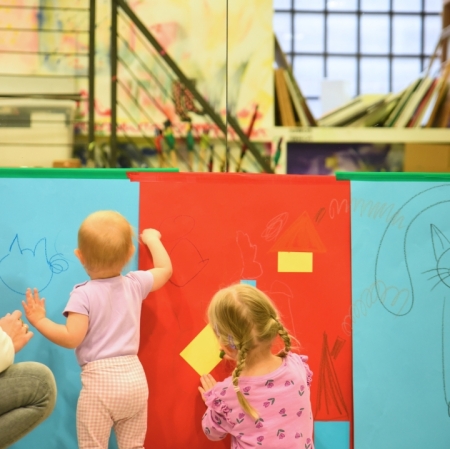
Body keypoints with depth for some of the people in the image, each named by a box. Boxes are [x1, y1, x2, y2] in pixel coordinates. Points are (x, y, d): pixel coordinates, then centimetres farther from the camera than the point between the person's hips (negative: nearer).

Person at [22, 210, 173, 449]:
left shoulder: (84, 294, -11)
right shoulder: (135, 284, 5)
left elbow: (71, 338, -16)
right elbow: (165, 269, 23)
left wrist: (39, 320, -5)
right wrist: (152, 239, 37)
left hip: (100, 380, -6)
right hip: (135, 377, 6)